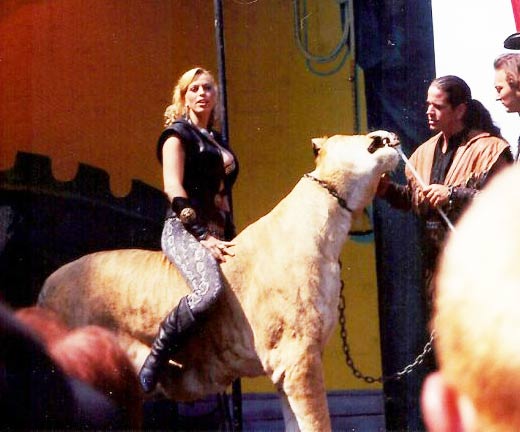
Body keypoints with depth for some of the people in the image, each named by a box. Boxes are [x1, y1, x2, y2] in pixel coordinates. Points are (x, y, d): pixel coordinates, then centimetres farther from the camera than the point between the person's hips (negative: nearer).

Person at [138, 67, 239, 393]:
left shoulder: (219, 142, 26)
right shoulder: (179, 133, 3)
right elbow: (173, 187, -9)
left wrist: (232, 239, 16)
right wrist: (203, 236, -17)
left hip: (218, 235, 9)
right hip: (185, 231, -9)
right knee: (210, 289, -36)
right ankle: (153, 363, -28)